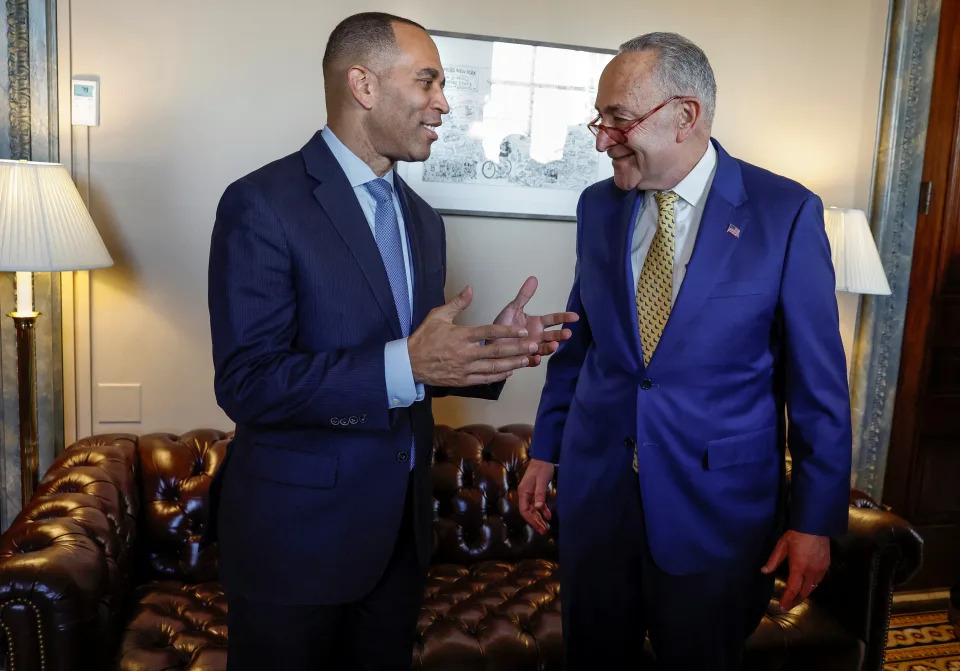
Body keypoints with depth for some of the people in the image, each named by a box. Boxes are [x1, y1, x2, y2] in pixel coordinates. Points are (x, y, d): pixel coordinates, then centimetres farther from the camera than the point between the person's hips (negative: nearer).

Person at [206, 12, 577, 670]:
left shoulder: (422, 219, 9)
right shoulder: (262, 204, -14)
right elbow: (246, 383, -21)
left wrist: (490, 348, -6)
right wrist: (405, 366, -32)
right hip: (296, 534, -6)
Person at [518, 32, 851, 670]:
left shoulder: (787, 212, -11)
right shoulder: (598, 205, 2)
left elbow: (818, 378, -8)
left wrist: (816, 519, -6)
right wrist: (545, 450, 11)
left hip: (716, 508, -3)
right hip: (593, 492, 4)